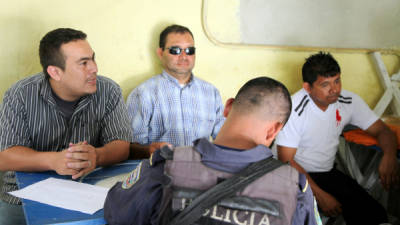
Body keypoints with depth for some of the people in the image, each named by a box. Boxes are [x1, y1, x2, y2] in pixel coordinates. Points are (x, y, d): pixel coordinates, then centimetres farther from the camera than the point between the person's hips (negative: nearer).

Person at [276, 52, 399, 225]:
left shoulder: (349, 101, -6)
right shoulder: (295, 109, -21)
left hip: (327, 173, 5)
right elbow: (286, 160, -18)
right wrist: (320, 195, -24)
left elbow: (382, 130, 1)